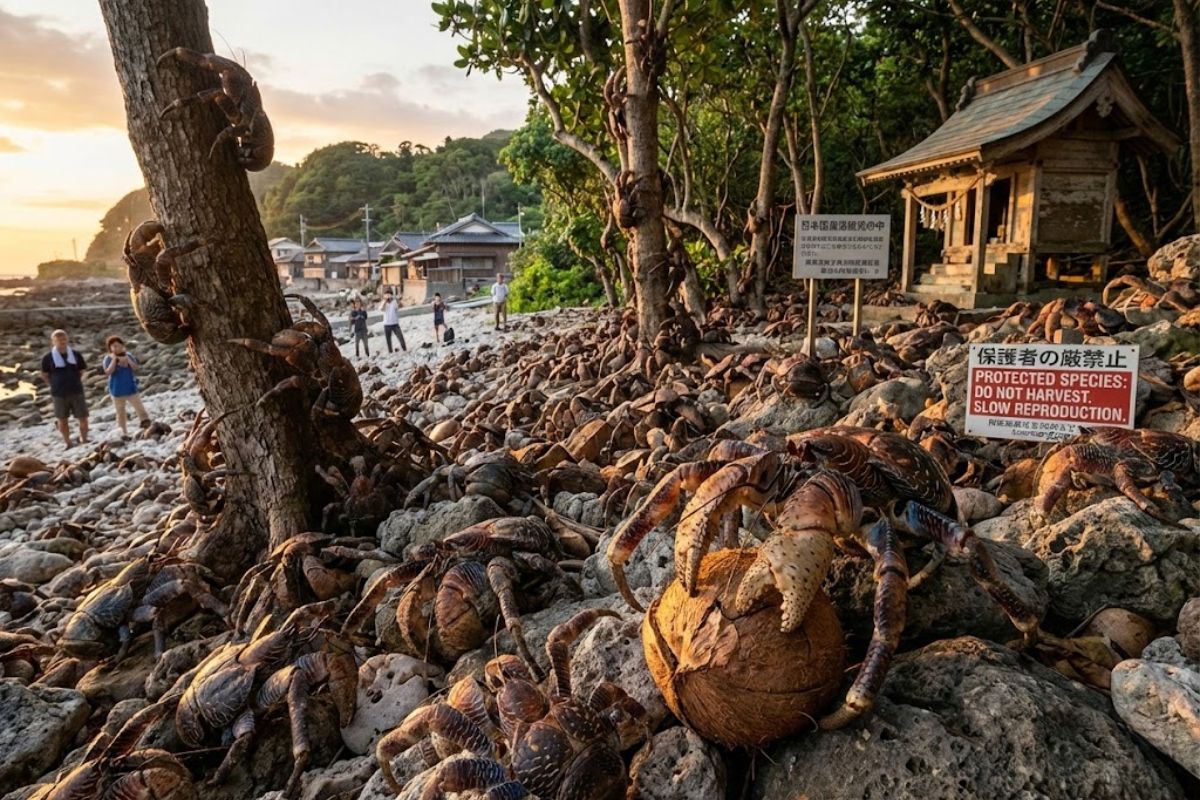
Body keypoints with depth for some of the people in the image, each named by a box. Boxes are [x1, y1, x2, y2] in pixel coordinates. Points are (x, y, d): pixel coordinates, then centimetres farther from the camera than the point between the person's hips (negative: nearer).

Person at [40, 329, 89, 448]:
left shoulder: (76, 355, 1)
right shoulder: (48, 357, -4)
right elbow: (45, 374, 7)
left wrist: (73, 382, 9)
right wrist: (56, 385, 4)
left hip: (76, 391, 1)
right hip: (59, 394, -1)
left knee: (83, 418, 1)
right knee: (62, 419, 8)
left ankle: (84, 439, 19)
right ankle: (67, 442, 21)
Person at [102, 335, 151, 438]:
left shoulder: (128, 355, 0)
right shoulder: (108, 358, -5)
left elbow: (136, 367, -7)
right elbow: (108, 372, -18)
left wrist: (127, 359, -19)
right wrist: (114, 359, -20)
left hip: (130, 387, 1)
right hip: (117, 389, -1)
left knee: (139, 406, -4)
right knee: (120, 410, 7)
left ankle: (146, 422, 0)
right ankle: (123, 430, 15)